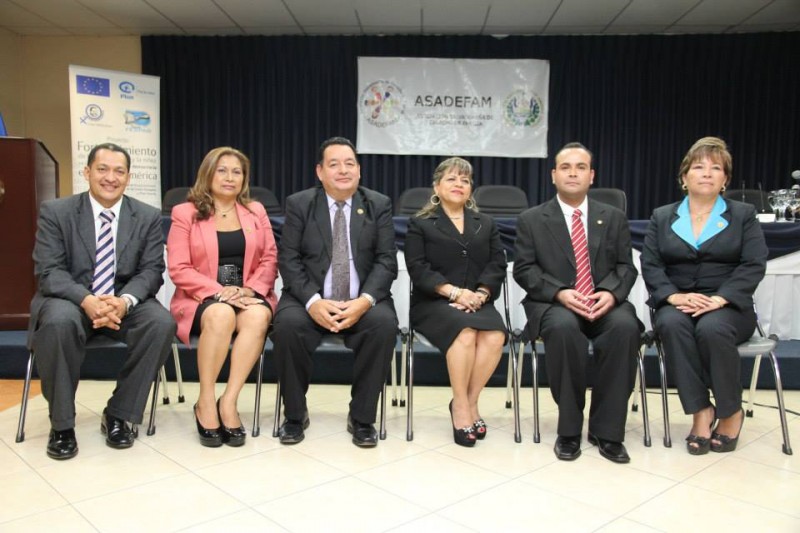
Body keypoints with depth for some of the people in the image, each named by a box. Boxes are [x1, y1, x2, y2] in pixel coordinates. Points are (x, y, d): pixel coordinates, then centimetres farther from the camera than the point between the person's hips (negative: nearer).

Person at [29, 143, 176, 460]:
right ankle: (61, 422, -15)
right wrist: (87, 300, -29)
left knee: (162, 323, -29)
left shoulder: (148, 217, 2)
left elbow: (151, 270, -3)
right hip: (71, 300, -1)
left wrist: (125, 301, -25)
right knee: (58, 322, -36)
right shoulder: (55, 212, -2)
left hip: (125, 302, 2)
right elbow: (48, 271, -9)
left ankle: (118, 414, -11)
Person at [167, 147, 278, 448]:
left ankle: (229, 401, -28)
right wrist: (219, 291, -17)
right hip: (201, 298, -2)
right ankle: (205, 402, -22)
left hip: (249, 296, 2)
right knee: (221, 315, -37)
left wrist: (250, 290, -13)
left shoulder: (256, 211, 15)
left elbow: (270, 260, 7)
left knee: (258, 316, -34)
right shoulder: (185, 213, 6)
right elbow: (178, 269, -3)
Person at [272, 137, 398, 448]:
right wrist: (313, 302, -20)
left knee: (385, 323, -30)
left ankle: (362, 417, -12)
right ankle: (295, 414, -7)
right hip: (311, 299, 0)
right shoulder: (299, 204, 4)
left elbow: (386, 261, -2)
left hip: (362, 302, 0)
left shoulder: (379, 205, 5)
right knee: (287, 324, -31)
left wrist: (364, 300, -20)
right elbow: (288, 259, -3)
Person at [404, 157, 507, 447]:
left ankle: (470, 401, -12)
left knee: (495, 335, -29)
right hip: (433, 303, -3)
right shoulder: (420, 224, 10)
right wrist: (454, 292, -17)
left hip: (477, 301, 3)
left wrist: (481, 293, -11)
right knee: (466, 332, -34)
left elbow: (497, 265, 9)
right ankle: (460, 406, -18)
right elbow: (418, 268, -3)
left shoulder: (486, 224, 21)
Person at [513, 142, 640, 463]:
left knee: (625, 327, -32)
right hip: (553, 304, -2)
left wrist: (611, 292, -14)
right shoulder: (531, 220, 8)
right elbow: (524, 270, 0)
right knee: (564, 328, -37)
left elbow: (626, 267, 9)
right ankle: (569, 429, -19)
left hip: (604, 303, 2)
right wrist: (560, 293, -18)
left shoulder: (614, 218, 16)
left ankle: (607, 430, -19)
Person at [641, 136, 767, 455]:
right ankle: (700, 411, -22)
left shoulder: (743, 215, 10)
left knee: (712, 328, -35)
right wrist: (674, 296, -18)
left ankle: (731, 412, -11)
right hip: (677, 304, 1)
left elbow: (754, 265, -3)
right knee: (671, 324, -34)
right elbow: (650, 265, 2)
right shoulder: (662, 217, 13)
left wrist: (719, 299, -19)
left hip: (727, 306, -1)